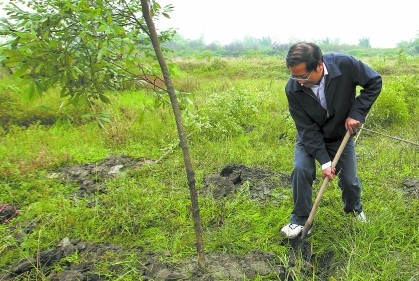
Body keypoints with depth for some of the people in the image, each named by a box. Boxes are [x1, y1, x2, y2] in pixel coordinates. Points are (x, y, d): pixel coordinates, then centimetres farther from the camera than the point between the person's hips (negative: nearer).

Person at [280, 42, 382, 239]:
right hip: (310, 136, 0)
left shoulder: (345, 65, -31)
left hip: (341, 134, 1)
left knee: (349, 179, 7)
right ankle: (300, 221, 0)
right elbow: (307, 129, -23)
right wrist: (324, 161, -26)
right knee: (301, 169, -20)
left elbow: (375, 82, -13)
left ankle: (355, 209, 42)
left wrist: (357, 113, -24)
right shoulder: (293, 89, -29)